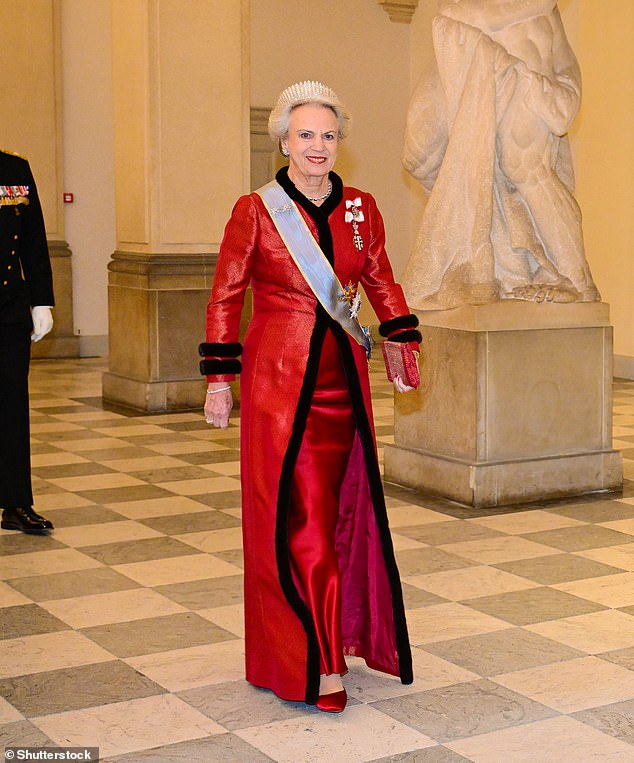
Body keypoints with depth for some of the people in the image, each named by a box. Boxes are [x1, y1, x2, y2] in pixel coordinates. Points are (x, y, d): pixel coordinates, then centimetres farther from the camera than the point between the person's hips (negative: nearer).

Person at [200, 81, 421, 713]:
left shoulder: (361, 210, 7)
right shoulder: (255, 211, -4)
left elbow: (382, 283, 19)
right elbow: (225, 297, 1)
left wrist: (402, 345, 9)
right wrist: (219, 379, -1)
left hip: (343, 376, 4)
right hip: (277, 379, -4)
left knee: (342, 506, 10)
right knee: (295, 515, -3)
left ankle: (338, 631, 26)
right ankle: (311, 663, 5)